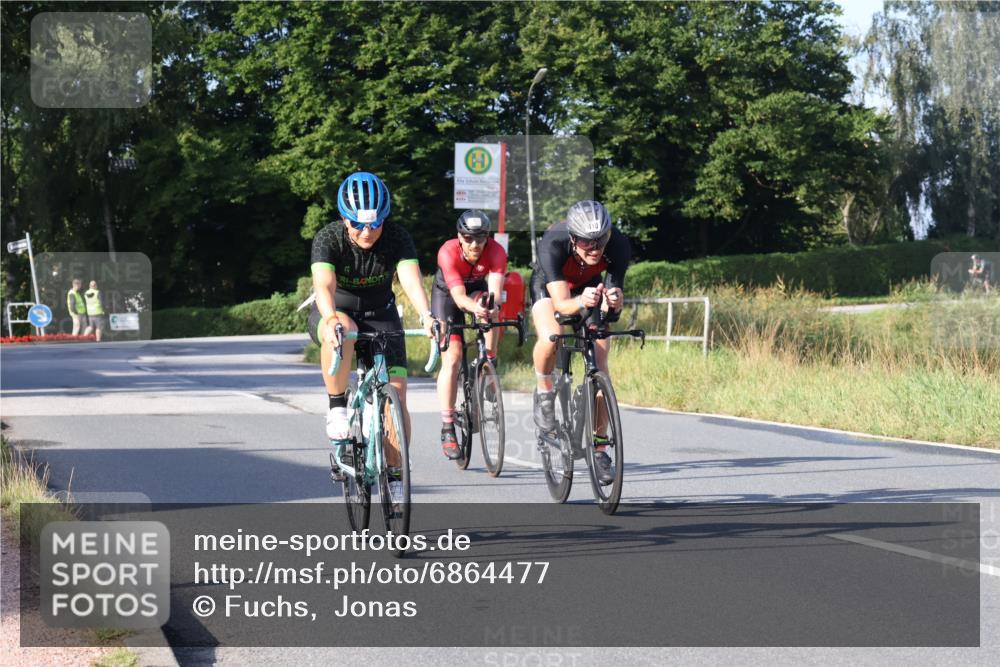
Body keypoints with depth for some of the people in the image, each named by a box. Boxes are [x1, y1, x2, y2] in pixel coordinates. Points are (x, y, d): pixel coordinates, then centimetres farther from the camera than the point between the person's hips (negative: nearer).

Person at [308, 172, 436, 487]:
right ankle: (337, 407, -21)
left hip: (380, 316, 2)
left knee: (396, 395, -13)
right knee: (343, 331, -40)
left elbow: (411, 279, -35)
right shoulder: (328, 239, -24)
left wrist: (426, 316, -55)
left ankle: (394, 476, -1)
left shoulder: (397, 237, -20)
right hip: (334, 314, -2)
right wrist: (331, 319, -60)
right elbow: (324, 284, -39)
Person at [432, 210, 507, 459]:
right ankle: (447, 430, -9)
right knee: (452, 359, -13)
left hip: (479, 287, 2)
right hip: (447, 292, -2)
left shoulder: (496, 252, -31)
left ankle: (490, 363, -15)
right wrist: (474, 307, -66)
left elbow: (495, 291, -42)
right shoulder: (448, 252, -36)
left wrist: (491, 304, -65)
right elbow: (459, 296, -45)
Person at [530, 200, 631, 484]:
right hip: (549, 285, -2)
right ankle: (544, 392, -3)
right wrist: (581, 302, -62)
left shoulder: (618, 245, -34)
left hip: (590, 287, 2)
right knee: (550, 337, -33)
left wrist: (615, 301, -53)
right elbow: (561, 303, -41)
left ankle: (599, 447, 5)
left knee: (600, 365, -8)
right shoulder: (553, 244, -40)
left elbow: (614, 297, -30)